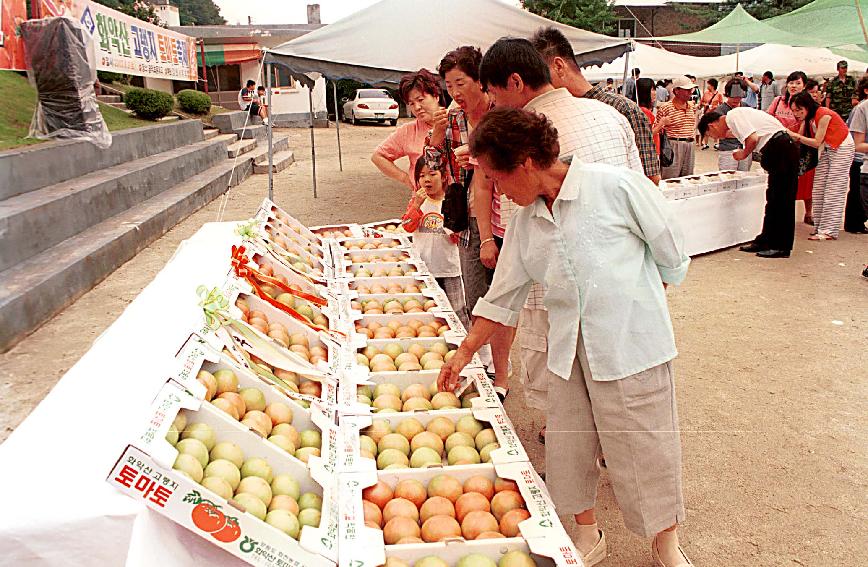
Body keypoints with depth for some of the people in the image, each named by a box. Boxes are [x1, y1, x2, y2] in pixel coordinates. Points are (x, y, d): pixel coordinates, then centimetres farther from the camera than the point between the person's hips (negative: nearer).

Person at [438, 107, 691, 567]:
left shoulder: (614, 186, -12)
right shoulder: (525, 220, 5)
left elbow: (671, 254, -3)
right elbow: (502, 295, 12)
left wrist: (634, 301, 9)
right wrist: (464, 353, 14)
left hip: (630, 340, -5)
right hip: (568, 347, 5)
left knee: (645, 446, 6)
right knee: (569, 443, 11)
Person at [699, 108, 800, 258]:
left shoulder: (733, 116, -8)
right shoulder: (736, 116, 22)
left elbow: (753, 139, -19)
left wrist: (744, 154, -4)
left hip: (781, 150, -10)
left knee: (781, 201, -5)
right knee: (774, 200, 13)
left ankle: (781, 247, 0)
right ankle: (765, 242, 20)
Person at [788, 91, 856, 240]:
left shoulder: (823, 115, -24)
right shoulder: (808, 118, 1)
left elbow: (817, 142, -23)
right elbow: (800, 139, -1)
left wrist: (795, 136, -28)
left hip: (842, 148, -9)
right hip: (827, 149, 9)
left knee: (833, 189, -11)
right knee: (819, 188, 2)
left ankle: (829, 231, -13)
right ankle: (820, 227, 4)